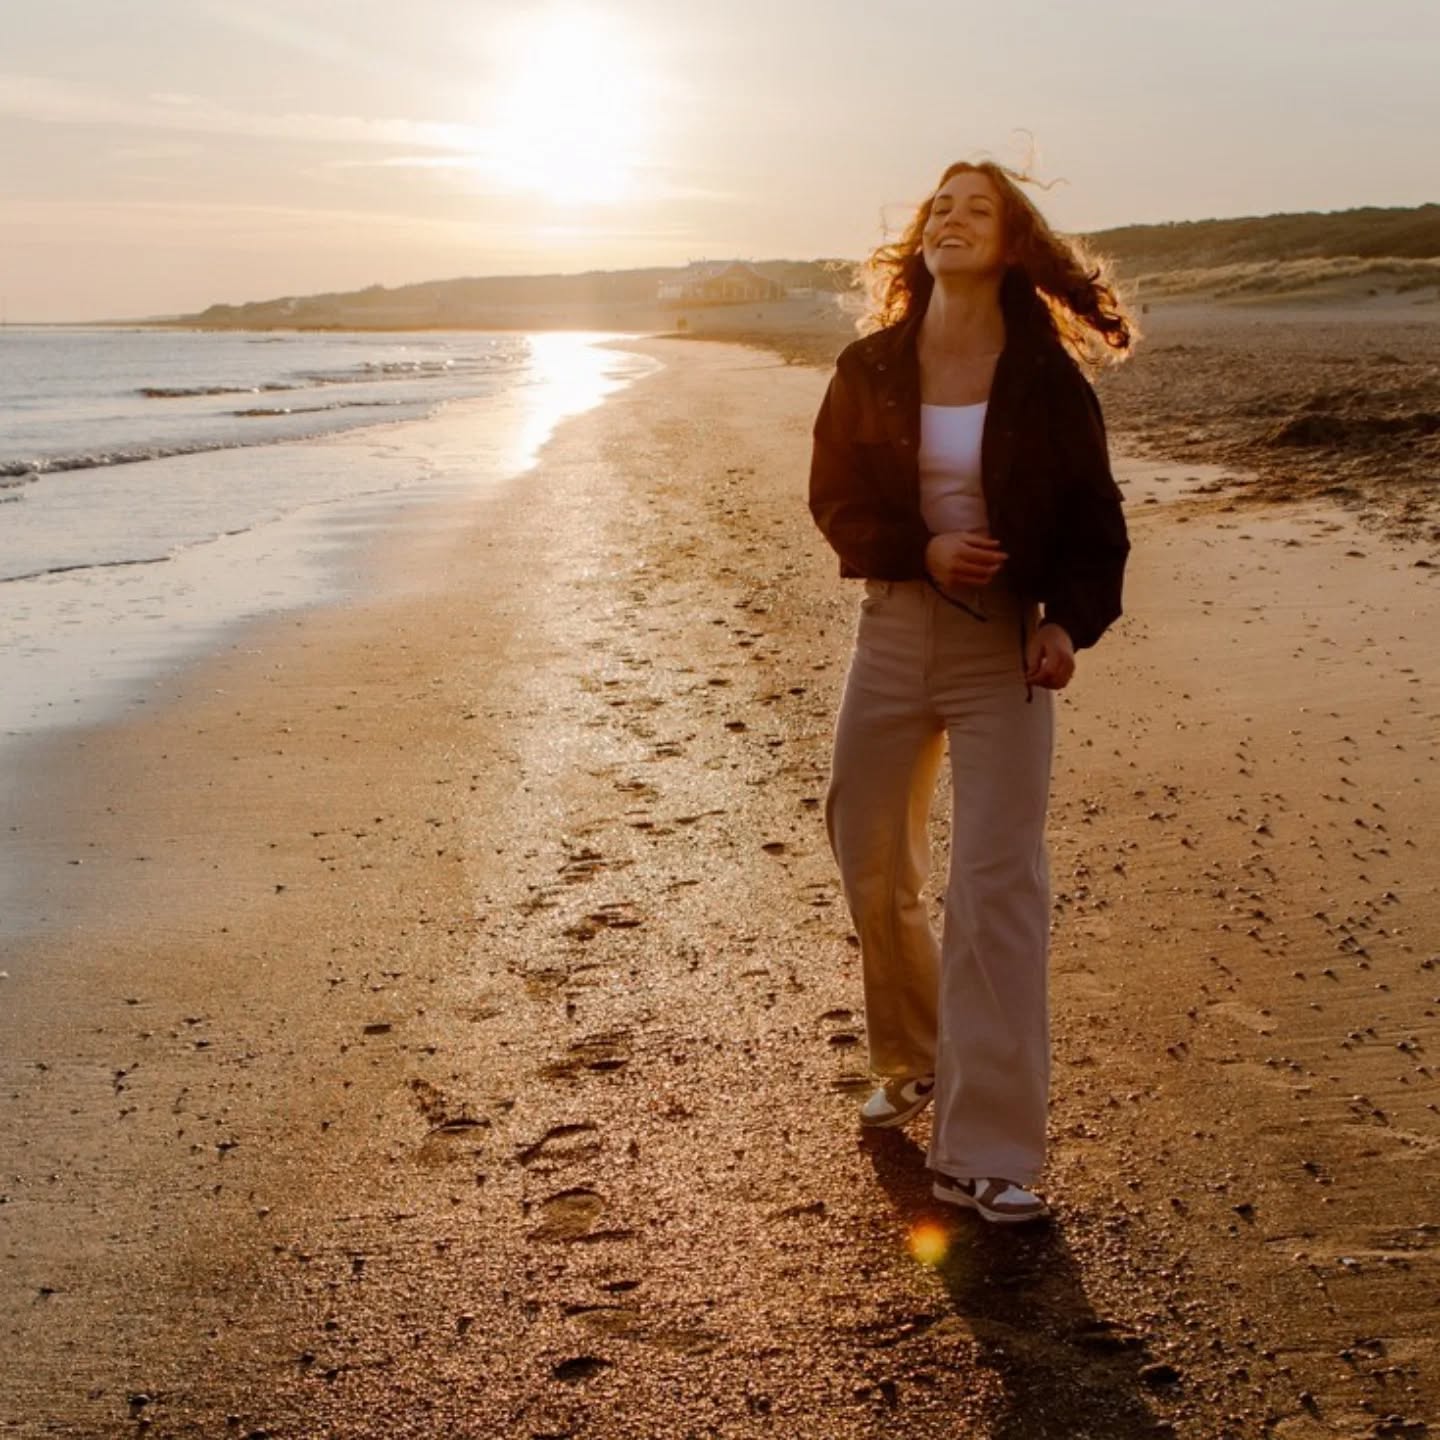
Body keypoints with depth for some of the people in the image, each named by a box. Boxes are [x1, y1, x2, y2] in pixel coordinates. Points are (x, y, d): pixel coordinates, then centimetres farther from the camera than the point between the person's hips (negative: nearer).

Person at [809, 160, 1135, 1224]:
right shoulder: (870, 371, 2)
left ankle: (987, 1154, -4)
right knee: (872, 861, 12)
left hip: (1004, 652, -3)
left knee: (999, 888, -9)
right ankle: (913, 1064, 38)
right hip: (893, 631, 3)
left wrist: (1067, 620, -18)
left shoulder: (1047, 380, -4)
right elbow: (836, 500, 6)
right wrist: (920, 551, -13)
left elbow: (1095, 524, 0)